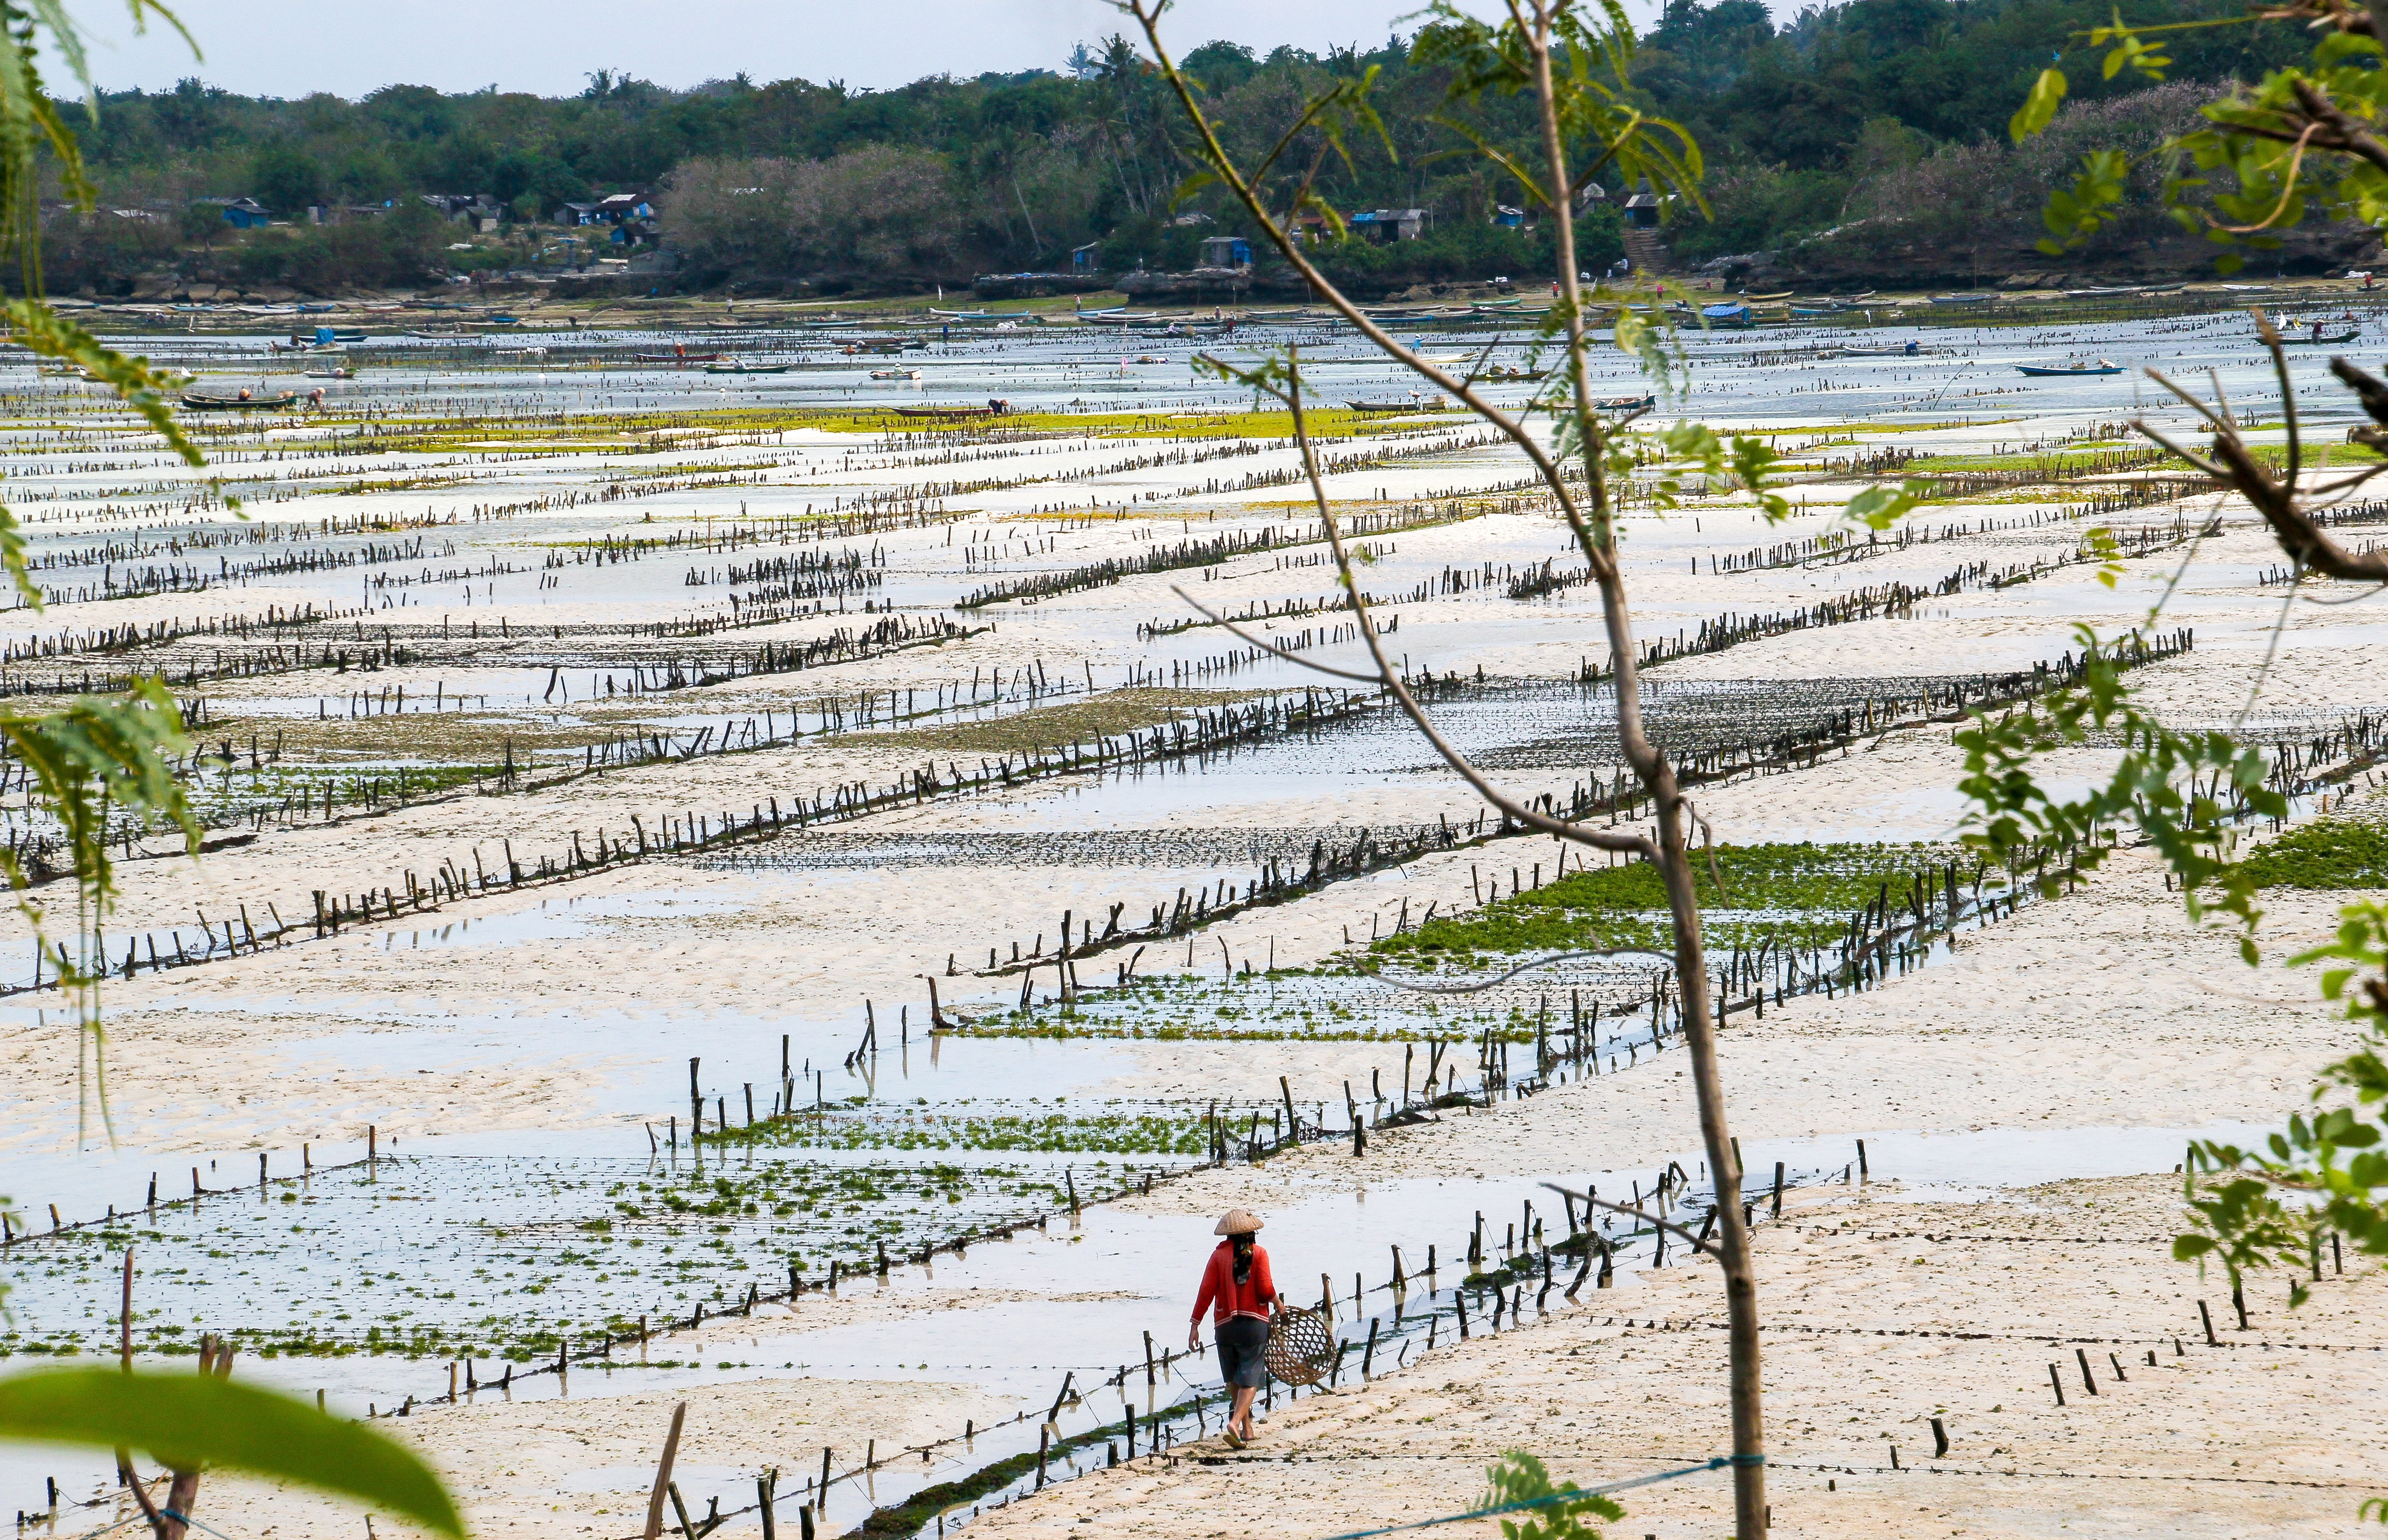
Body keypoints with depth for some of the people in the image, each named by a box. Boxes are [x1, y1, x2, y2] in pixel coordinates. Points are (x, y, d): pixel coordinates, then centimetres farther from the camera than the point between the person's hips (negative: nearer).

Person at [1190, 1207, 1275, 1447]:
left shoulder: (1219, 1254, 2)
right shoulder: (1258, 1253, -3)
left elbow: (1207, 1291, -4)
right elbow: (1266, 1290, -11)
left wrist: (1195, 1324, -2)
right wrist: (1277, 1303, 11)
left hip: (1225, 1325, 2)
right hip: (1254, 1324, -2)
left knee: (1234, 1380, 19)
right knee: (1250, 1379, -3)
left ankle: (1247, 1426, 29)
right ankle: (1236, 1422, -25)